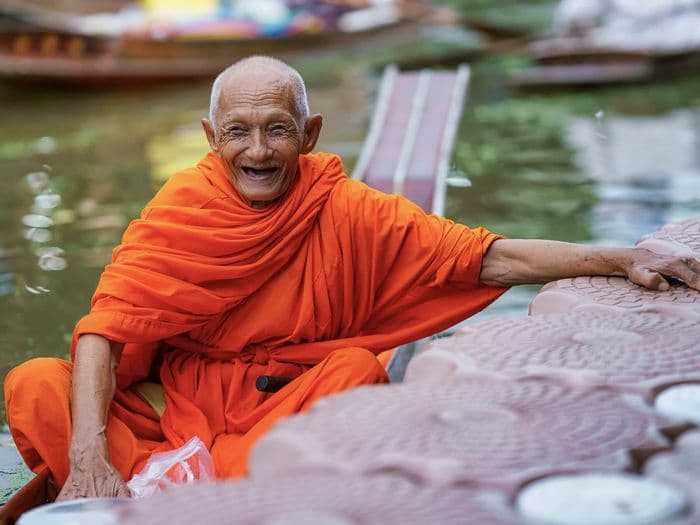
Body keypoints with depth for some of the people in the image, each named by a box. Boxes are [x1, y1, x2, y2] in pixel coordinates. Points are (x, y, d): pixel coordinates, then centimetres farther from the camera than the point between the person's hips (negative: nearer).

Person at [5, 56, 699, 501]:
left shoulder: (348, 212, -6)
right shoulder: (181, 208, -7)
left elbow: (490, 259, -9)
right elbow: (104, 329, -15)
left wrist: (622, 260, -20)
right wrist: (89, 456, -32)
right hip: (172, 407, 0)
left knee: (357, 367, -30)